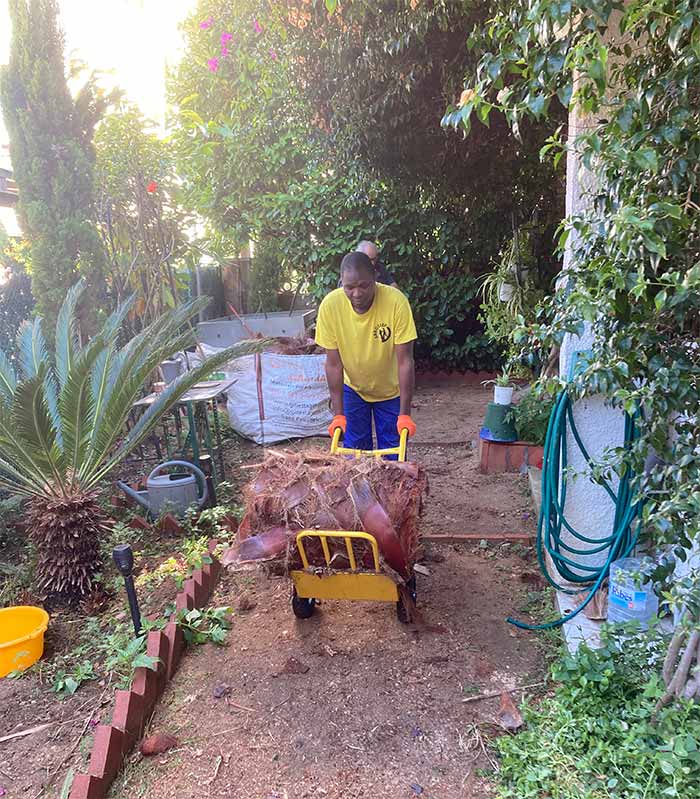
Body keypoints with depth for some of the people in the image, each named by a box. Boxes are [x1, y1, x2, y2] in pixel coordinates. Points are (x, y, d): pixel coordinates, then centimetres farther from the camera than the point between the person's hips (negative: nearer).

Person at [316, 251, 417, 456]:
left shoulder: (396, 301, -29)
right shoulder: (330, 305, -23)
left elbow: (405, 361, -24)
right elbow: (333, 364, -16)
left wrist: (404, 414, -24)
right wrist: (338, 414, -16)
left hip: (391, 391, -1)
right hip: (353, 390, 1)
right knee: (354, 451, 7)